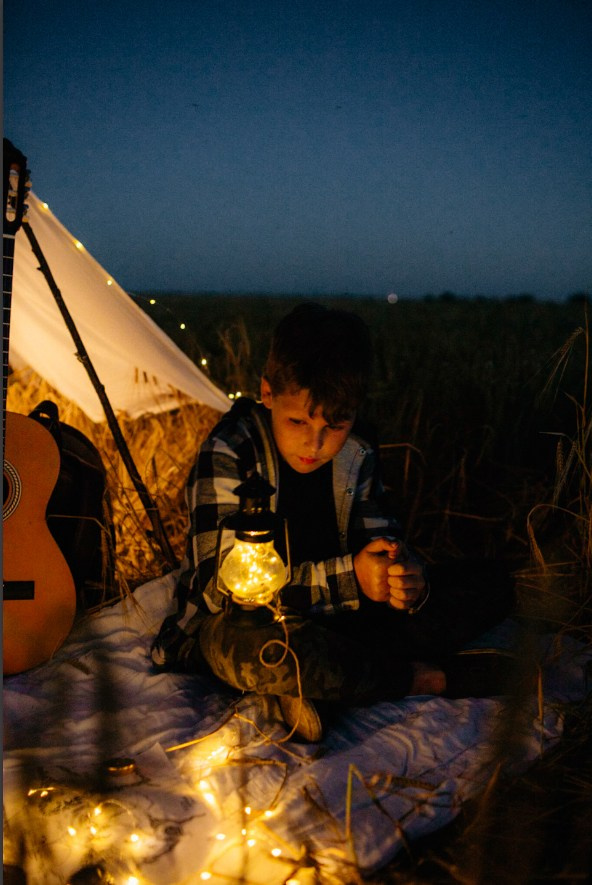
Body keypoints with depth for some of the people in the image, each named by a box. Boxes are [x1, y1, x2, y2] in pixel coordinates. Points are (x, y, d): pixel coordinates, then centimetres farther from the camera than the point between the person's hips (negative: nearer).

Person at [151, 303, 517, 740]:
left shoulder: (358, 451, -3)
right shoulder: (229, 454, -20)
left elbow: (381, 539, 3)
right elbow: (222, 584, -26)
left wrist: (409, 580, -24)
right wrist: (348, 576, -35)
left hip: (333, 615, 6)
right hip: (243, 622, -5)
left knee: (490, 584, -4)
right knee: (258, 648, -45)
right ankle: (428, 678, -18)